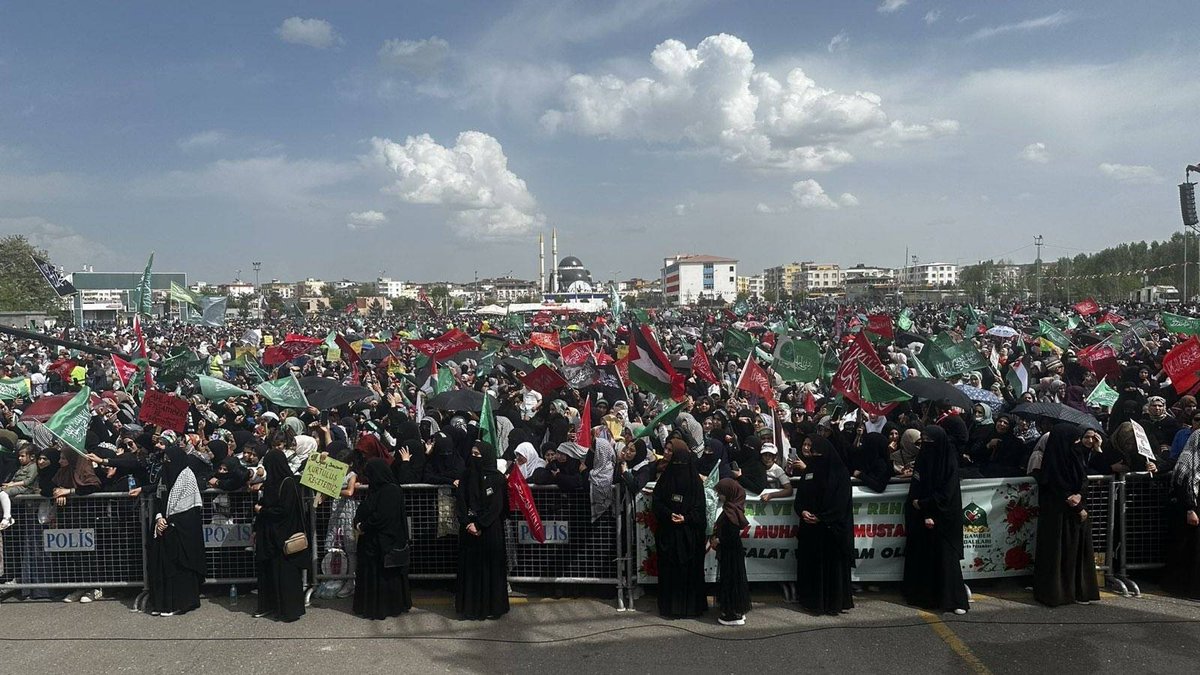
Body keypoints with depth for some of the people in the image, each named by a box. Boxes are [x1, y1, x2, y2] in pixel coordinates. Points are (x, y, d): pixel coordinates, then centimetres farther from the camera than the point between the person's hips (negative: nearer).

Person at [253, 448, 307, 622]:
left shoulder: (288, 483, -15)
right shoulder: (271, 482, 10)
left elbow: (284, 510, -19)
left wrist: (261, 511, -7)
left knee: (285, 572, -2)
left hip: (284, 536, -8)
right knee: (267, 569, 11)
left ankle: (291, 610, 6)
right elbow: (264, 503, 14)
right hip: (269, 535, 8)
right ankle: (270, 605, 22)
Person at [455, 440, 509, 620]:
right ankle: (470, 606, 12)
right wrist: (468, 524, -12)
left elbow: (495, 507, -10)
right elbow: (461, 503, 1)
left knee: (490, 565, 1)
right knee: (470, 566, 5)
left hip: (490, 531, -3)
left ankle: (492, 607, 10)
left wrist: (479, 526, -14)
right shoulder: (467, 477, 6)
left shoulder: (496, 479, -6)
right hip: (469, 530, 3)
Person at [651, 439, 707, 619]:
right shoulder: (666, 478, -1)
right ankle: (670, 606, 10)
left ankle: (691, 605, 13)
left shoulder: (695, 480, -1)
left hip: (689, 533, 0)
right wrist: (669, 515, -16)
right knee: (669, 568, 3)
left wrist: (686, 518, -16)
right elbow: (656, 502, -4)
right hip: (668, 532, 0)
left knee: (690, 569, 4)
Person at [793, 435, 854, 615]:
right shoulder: (808, 470, 11)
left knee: (833, 563, -1)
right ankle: (812, 599, 17)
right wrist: (802, 511, -9)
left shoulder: (839, 472, -7)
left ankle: (834, 601, 9)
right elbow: (800, 495, 11)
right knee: (811, 563, 7)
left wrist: (821, 517, -16)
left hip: (832, 526, -5)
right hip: (810, 525, 5)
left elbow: (841, 501, -12)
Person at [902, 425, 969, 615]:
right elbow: (916, 489, 1)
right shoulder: (922, 459, 4)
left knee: (946, 556, -4)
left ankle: (954, 599, 0)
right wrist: (925, 515, -10)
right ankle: (923, 595, 17)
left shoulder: (949, 461, -9)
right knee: (922, 555, 6)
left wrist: (922, 504, -11)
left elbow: (946, 493, -13)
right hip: (923, 515, 4)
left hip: (944, 518, -4)